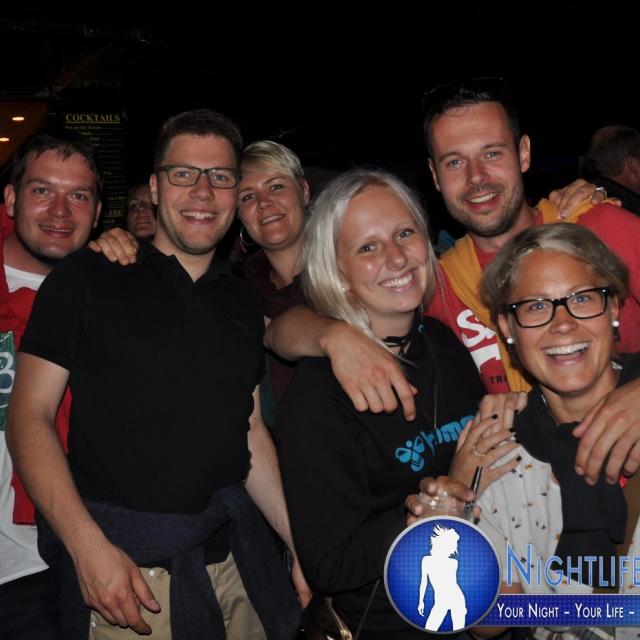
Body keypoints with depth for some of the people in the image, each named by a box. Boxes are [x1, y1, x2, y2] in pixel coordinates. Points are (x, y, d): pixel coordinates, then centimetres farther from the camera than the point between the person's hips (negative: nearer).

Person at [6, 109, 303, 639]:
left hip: (232, 553, 5)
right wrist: (88, 545, -18)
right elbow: (30, 415, -8)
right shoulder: (86, 279, -4)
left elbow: (250, 433, 12)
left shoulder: (243, 304, 10)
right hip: (121, 565, -4)